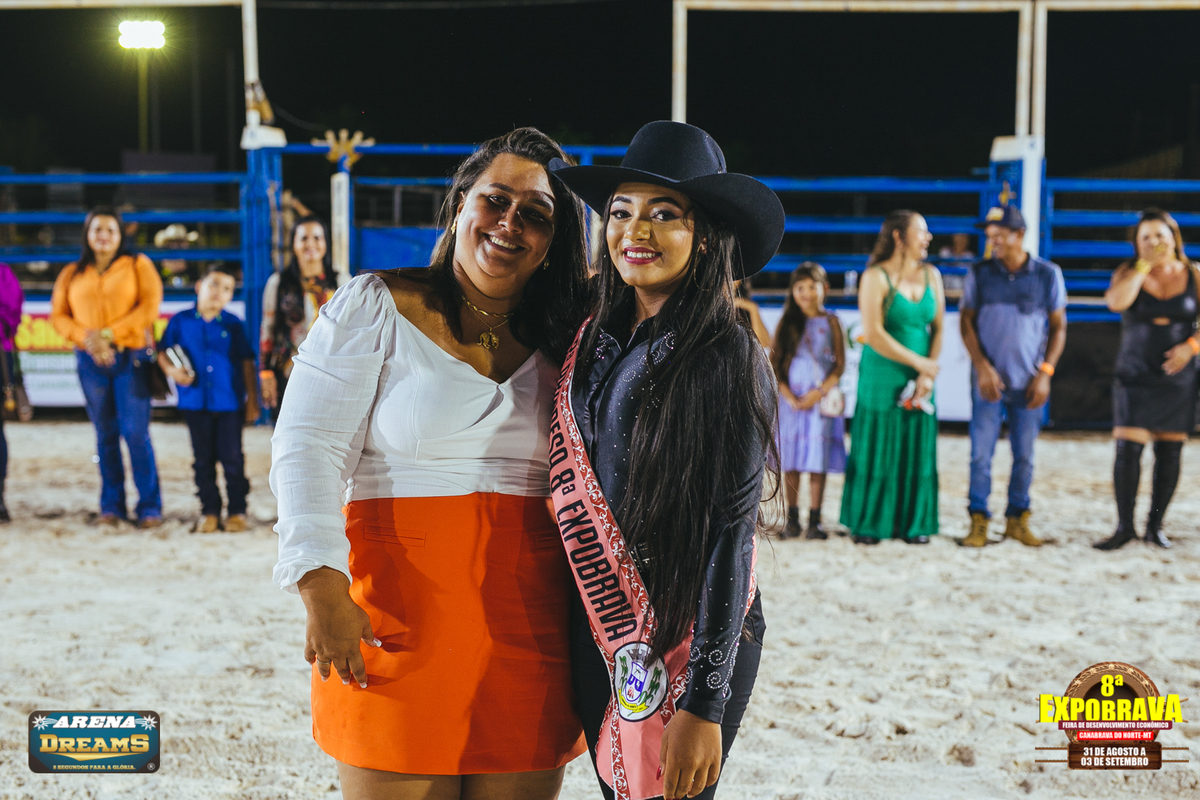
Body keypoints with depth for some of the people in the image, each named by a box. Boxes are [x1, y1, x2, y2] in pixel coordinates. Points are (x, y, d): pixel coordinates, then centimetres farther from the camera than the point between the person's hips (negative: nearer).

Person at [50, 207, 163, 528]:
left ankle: (149, 507, -2)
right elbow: (59, 315, 9)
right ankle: (111, 505, 14)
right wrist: (87, 338, -9)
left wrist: (109, 334, -12)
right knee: (105, 434, 6)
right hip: (91, 361, 3)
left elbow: (149, 306, -4)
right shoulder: (72, 273, 15)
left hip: (132, 358, -3)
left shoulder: (138, 265, 7)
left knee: (136, 433, -8)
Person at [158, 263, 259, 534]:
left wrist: (252, 400, 3)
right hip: (195, 402, 1)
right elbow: (163, 351, 11)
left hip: (230, 402, -1)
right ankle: (209, 510, 18)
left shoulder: (233, 325, 2)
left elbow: (247, 364, 5)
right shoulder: (181, 321, 3)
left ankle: (237, 510, 11)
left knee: (232, 458, 0)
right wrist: (171, 370, -11)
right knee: (203, 460, 9)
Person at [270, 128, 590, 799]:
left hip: (530, 632, 3)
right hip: (401, 616, -3)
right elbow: (307, 449, -8)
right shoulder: (374, 308, -1)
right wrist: (322, 588, -18)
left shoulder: (562, 341, 11)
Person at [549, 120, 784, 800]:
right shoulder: (594, 344, 5)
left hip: (688, 644, -6)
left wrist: (703, 705, -18)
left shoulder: (728, 360, -13)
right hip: (598, 632, 6)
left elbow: (732, 536, -16)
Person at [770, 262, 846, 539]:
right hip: (791, 400, 1)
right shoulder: (787, 324, 6)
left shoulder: (830, 323, 3)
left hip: (822, 400, -1)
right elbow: (775, 366, 3)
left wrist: (819, 392, -13)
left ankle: (814, 520, 6)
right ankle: (792, 519, 11)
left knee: (817, 462, -1)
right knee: (790, 463, 2)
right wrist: (790, 398, -10)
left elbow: (840, 365, 0)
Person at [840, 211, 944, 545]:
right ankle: (868, 524, 11)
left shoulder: (931, 275, 8)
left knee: (918, 450, 5)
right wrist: (920, 362, -13)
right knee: (876, 448, 0)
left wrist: (929, 375, -7)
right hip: (882, 376, -5)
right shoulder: (876, 277, -8)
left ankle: (912, 523, 15)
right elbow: (873, 333, -15)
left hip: (920, 378, 5)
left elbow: (937, 327, 5)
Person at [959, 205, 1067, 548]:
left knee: (1024, 456, 6)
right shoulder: (980, 273, 1)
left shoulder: (1048, 274, 1)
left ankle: (1017, 520, 18)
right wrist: (982, 367, -7)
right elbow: (966, 322, 3)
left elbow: (1058, 327, 5)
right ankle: (978, 521, 8)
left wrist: (1045, 372, -5)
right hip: (988, 379, 0)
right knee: (981, 454, -1)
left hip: (1029, 383, 0)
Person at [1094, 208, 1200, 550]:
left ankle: (1155, 525, 15)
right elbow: (1116, 301, -20)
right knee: (1128, 448, -9)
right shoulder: (1129, 272, 0)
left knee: (1169, 451, 3)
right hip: (1135, 377, -1)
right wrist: (1145, 265, -17)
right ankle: (1124, 526, 2)